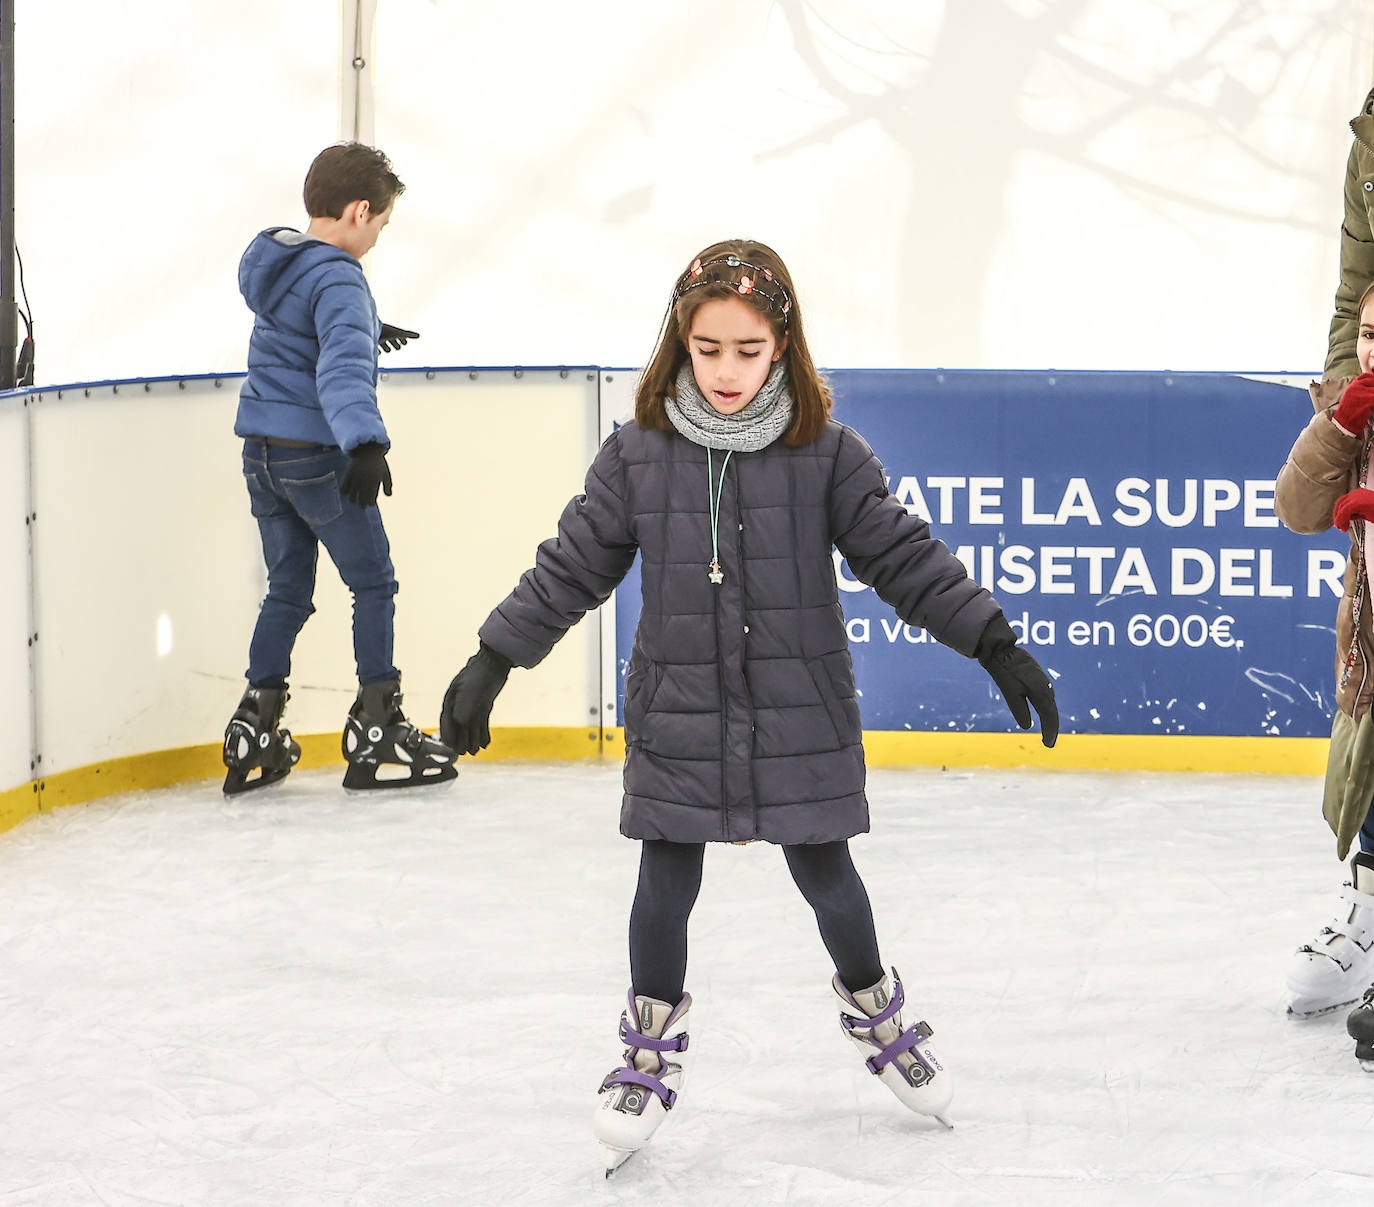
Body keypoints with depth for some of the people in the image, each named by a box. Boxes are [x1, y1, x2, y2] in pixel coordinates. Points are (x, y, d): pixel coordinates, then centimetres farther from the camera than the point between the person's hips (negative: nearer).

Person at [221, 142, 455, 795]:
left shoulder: (275, 260, 12)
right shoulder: (338, 281, -18)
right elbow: (342, 365, -35)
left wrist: (367, 329, 52)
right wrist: (365, 443, -47)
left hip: (262, 449, 9)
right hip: (316, 454, -8)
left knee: (287, 589, 15)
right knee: (372, 582, 4)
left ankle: (255, 731, 10)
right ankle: (377, 732, 4)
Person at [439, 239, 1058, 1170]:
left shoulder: (825, 454, -7)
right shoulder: (639, 456, -4)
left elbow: (904, 555, -4)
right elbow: (572, 567, 1)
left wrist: (997, 646, -6)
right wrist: (492, 662, 0)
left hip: (801, 718, -1)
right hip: (679, 718, 1)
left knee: (825, 875, 10)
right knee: (666, 886, 6)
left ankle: (877, 1014, 36)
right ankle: (652, 1052, 26)